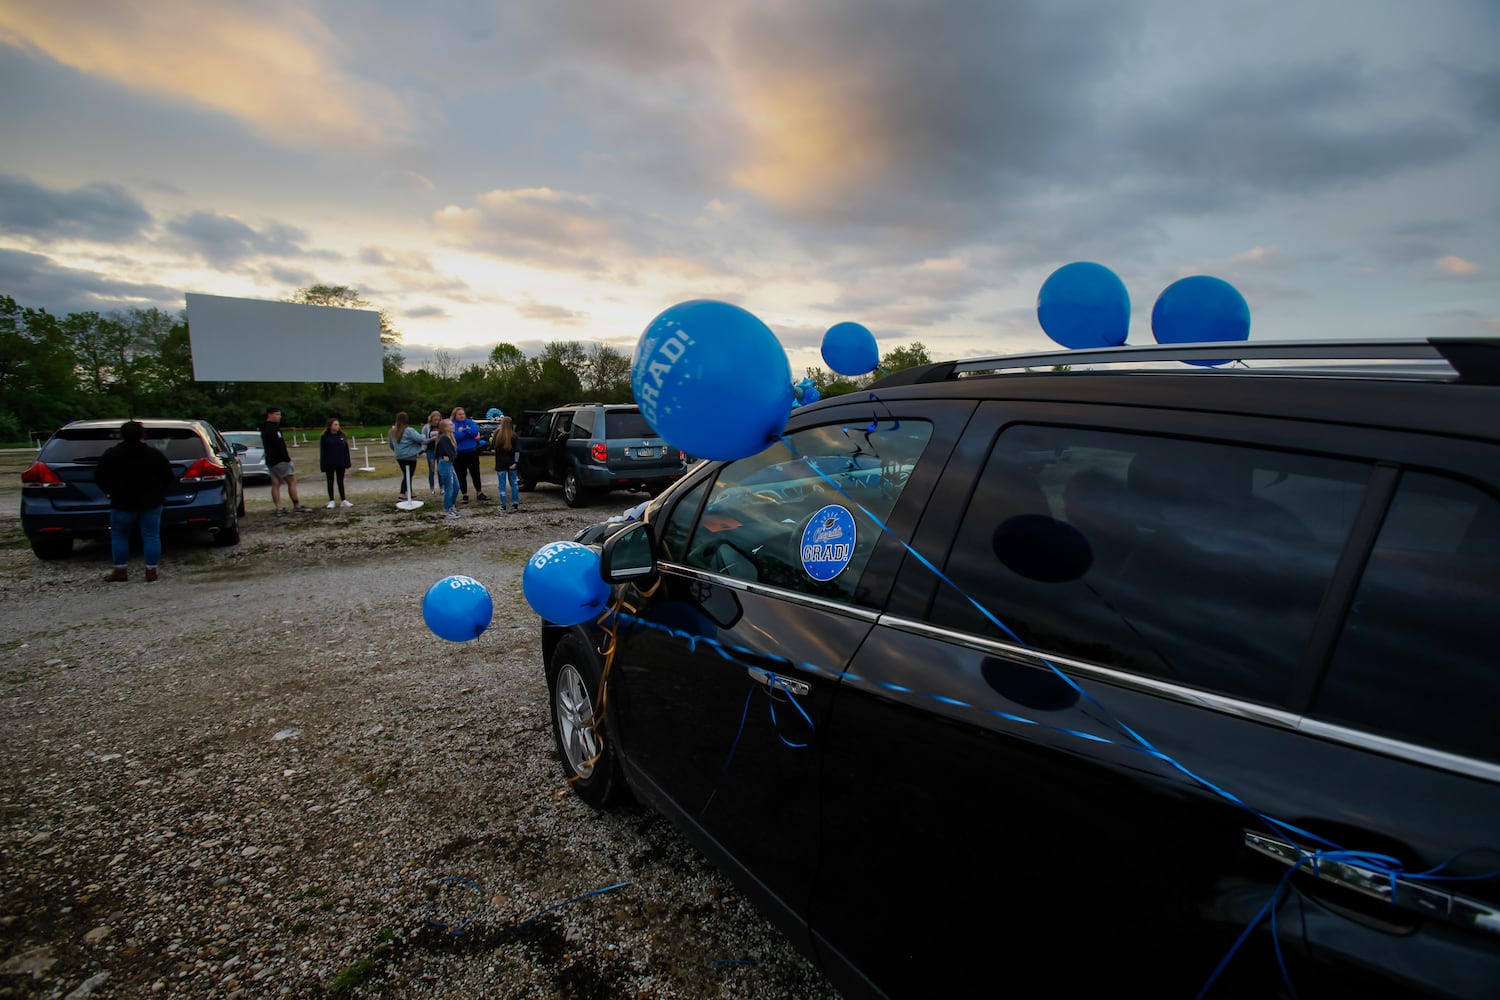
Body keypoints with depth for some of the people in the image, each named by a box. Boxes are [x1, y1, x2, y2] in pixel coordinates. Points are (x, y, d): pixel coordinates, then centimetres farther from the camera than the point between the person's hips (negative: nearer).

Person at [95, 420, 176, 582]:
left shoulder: (111, 455, -4)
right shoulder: (155, 455, -3)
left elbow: (99, 478, 0)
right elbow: (169, 479, 0)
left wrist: (112, 492, 14)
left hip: (122, 504, -1)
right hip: (151, 503, 1)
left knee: (119, 536, 13)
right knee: (151, 536, 4)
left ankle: (120, 571, 16)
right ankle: (151, 572, 4)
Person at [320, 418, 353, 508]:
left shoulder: (342, 436, 2)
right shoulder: (325, 437, -7)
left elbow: (346, 449, 6)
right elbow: (322, 452, -6)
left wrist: (348, 461, 2)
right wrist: (323, 465, -9)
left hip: (341, 463, 2)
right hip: (329, 464, -2)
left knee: (340, 481, 10)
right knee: (330, 482, 7)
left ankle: (343, 500, 13)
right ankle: (331, 501, 13)